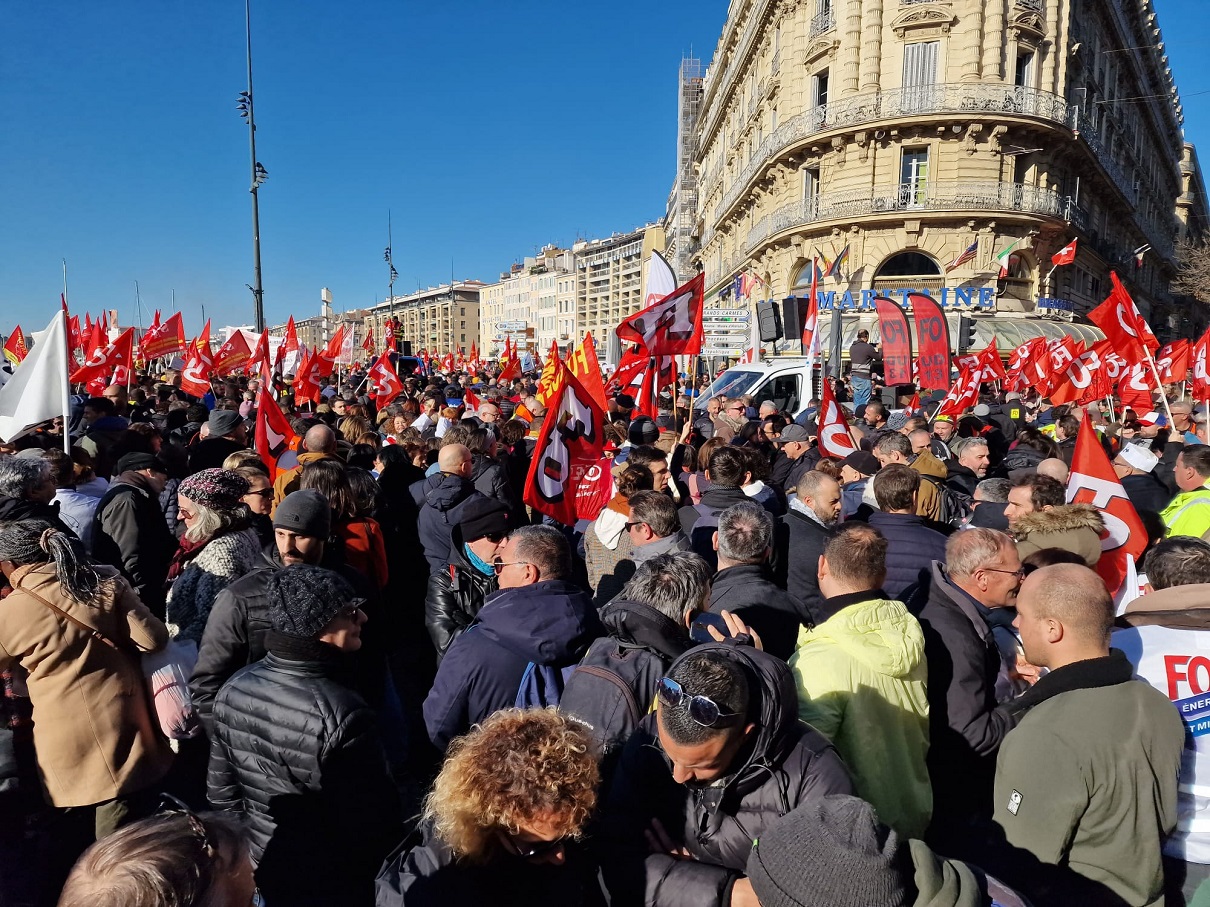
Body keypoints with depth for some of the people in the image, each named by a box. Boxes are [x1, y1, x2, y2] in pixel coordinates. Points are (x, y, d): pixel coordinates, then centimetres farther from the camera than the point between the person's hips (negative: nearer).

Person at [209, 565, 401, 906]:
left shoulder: (233, 689, -12)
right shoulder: (342, 715, -32)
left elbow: (221, 792, 1)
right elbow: (375, 826, -24)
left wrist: (248, 849, 16)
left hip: (261, 871, 6)